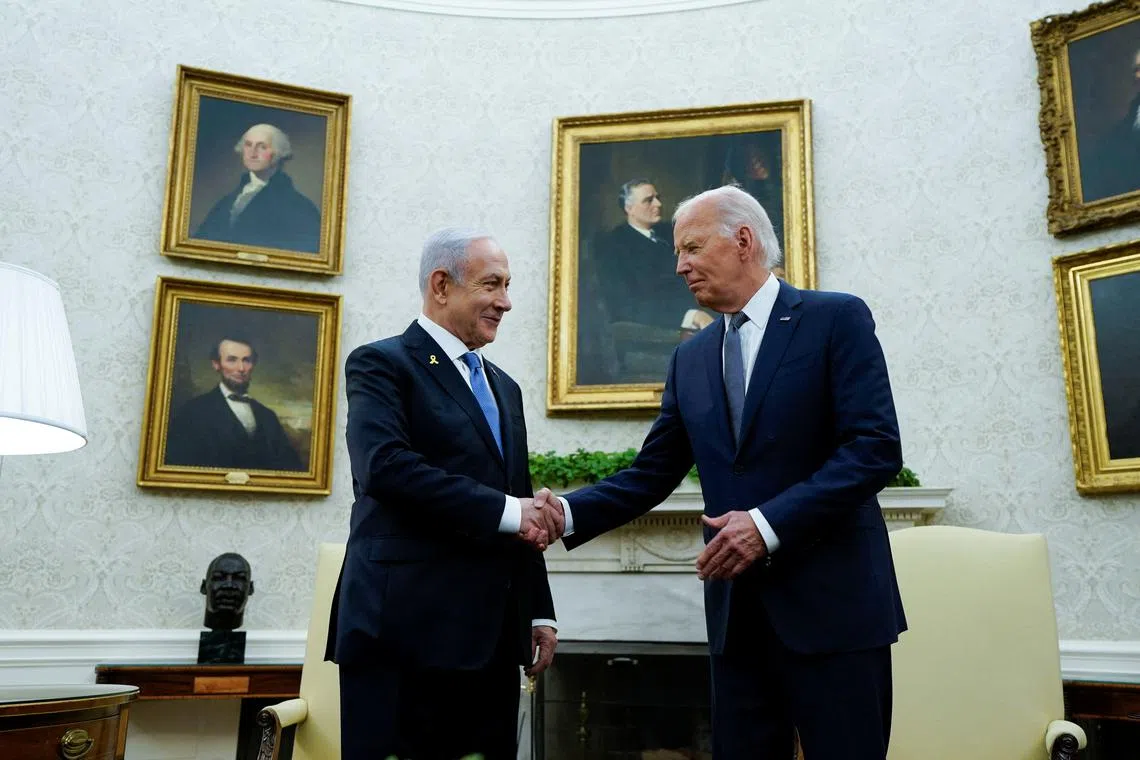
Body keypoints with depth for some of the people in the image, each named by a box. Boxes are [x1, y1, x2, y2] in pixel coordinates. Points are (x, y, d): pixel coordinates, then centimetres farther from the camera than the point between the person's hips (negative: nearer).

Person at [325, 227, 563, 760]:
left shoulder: (504, 388, 21)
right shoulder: (380, 363, -1)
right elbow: (385, 467, -19)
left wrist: (540, 612, 16)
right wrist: (503, 511, -16)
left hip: (492, 635, 7)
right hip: (405, 629, -6)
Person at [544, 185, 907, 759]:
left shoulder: (836, 319, -4)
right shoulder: (690, 359, 13)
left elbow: (877, 448, -13)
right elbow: (651, 474, 11)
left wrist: (771, 523, -20)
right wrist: (570, 513, -6)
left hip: (832, 601, -5)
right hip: (737, 609, 5)